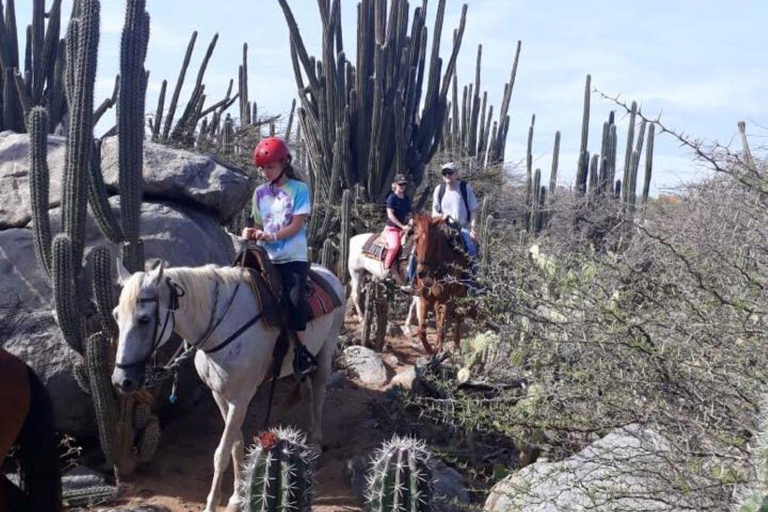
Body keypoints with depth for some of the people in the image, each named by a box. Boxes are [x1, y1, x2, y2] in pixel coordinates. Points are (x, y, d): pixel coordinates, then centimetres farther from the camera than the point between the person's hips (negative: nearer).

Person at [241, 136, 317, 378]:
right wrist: (252, 232, -6)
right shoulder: (260, 192, 13)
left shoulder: (299, 189, -1)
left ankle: (299, 350, -11)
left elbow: (297, 224, -8)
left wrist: (272, 236, -22)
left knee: (295, 298, -23)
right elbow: (259, 224, 17)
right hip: (267, 258, 5)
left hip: (294, 257, -5)